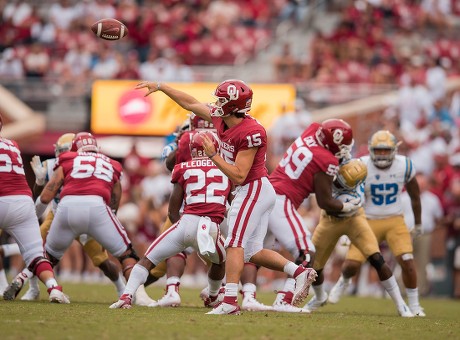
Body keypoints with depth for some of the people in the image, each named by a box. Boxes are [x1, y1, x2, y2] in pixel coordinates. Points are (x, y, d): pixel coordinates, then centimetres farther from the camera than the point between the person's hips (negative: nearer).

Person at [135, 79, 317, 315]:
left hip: (253, 190, -10)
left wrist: (213, 155, -20)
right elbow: (192, 104, 14)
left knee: (235, 244, -15)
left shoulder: (250, 133, -23)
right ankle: (299, 272, 5)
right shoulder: (221, 119, 2)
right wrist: (159, 87, 16)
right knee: (252, 252, 10)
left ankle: (230, 302, -20)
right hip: (252, 191, 10)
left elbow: (238, 175, -24)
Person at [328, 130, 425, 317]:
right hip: (368, 222, -1)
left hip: (395, 221, 1)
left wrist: (418, 224, 16)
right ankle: (344, 281, 31)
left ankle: (414, 306, 2)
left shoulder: (404, 166, -8)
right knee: (352, 263, -7)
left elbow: (415, 196, 8)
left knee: (407, 261, -16)